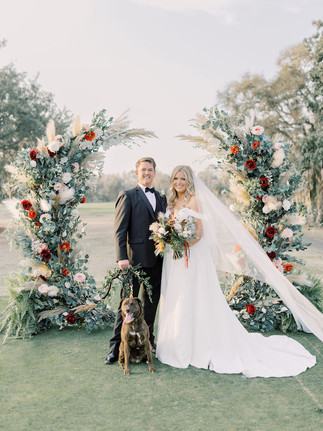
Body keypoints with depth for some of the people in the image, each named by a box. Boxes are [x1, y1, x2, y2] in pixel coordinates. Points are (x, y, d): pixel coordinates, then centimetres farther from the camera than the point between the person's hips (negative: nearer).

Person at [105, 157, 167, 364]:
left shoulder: (161, 197, 15)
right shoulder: (128, 196, -1)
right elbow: (120, 229, -7)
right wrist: (122, 257, -16)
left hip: (157, 259, 5)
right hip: (136, 258, -5)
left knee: (152, 302, 14)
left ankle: (148, 339, 29)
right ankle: (116, 346, 8)